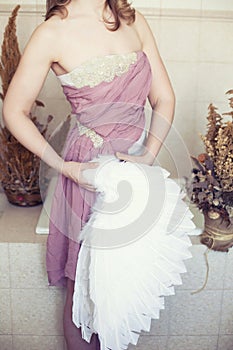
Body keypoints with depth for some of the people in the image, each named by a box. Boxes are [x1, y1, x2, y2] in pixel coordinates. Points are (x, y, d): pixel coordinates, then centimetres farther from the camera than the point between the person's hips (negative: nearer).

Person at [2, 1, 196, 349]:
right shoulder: (53, 33, -10)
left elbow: (164, 98, 4)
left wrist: (149, 154, -9)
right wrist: (64, 167, -12)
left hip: (137, 161, 5)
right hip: (91, 169, -5)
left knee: (127, 275, 18)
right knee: (85, 281, 10)